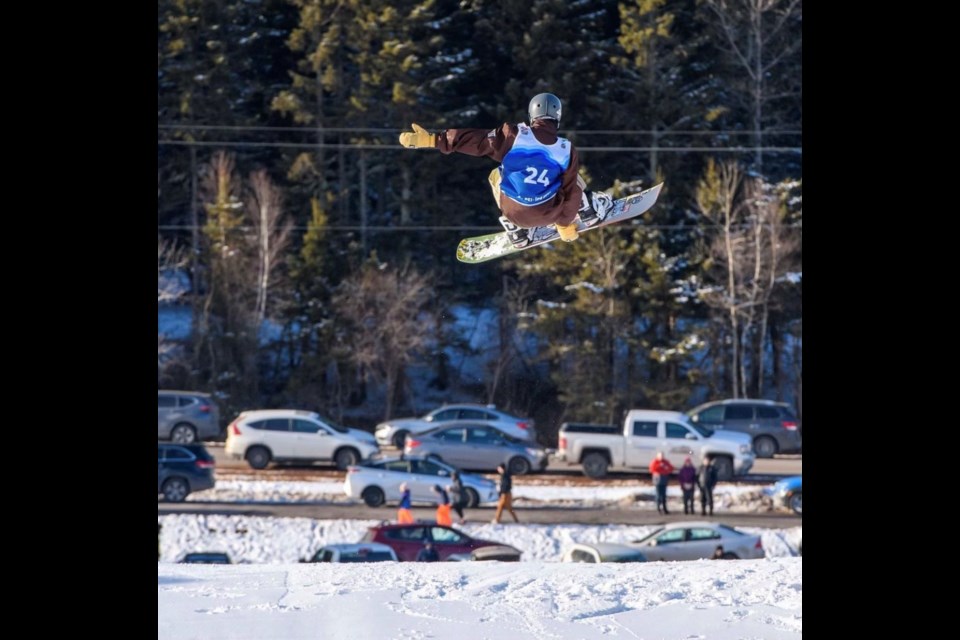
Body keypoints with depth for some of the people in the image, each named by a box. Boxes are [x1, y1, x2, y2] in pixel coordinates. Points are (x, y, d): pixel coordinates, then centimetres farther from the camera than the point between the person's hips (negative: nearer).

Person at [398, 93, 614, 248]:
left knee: (496, 175, 30)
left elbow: (475, 140, -16)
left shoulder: (514, 136, -16)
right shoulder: (567, 151, -11)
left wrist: (432, 139, -11)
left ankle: (516, 232, 30)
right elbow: (570, 190, -2)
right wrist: (566, 224, 14)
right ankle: (589, 211, 40)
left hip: (515, 213, -1)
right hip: (549, 214, 1)